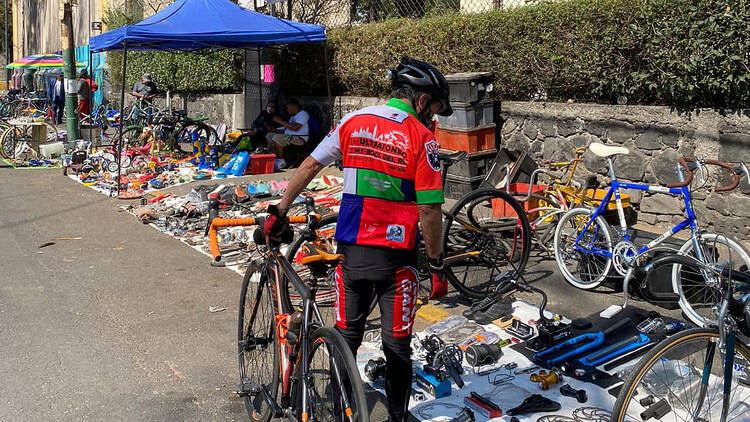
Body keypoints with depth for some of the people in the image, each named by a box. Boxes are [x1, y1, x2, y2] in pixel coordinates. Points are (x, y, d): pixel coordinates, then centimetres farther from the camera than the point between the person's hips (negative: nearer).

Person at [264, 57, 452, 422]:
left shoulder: (354, 121, 4)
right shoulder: (421, 137, -8)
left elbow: (309, 166, 6)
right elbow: (430, 210, -11)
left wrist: (279, 213, 14)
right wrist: (437, 265, -3)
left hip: (351, 250, 4)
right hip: (395, 255, -4)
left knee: (347, 336, 19)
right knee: (397, 345, 10)